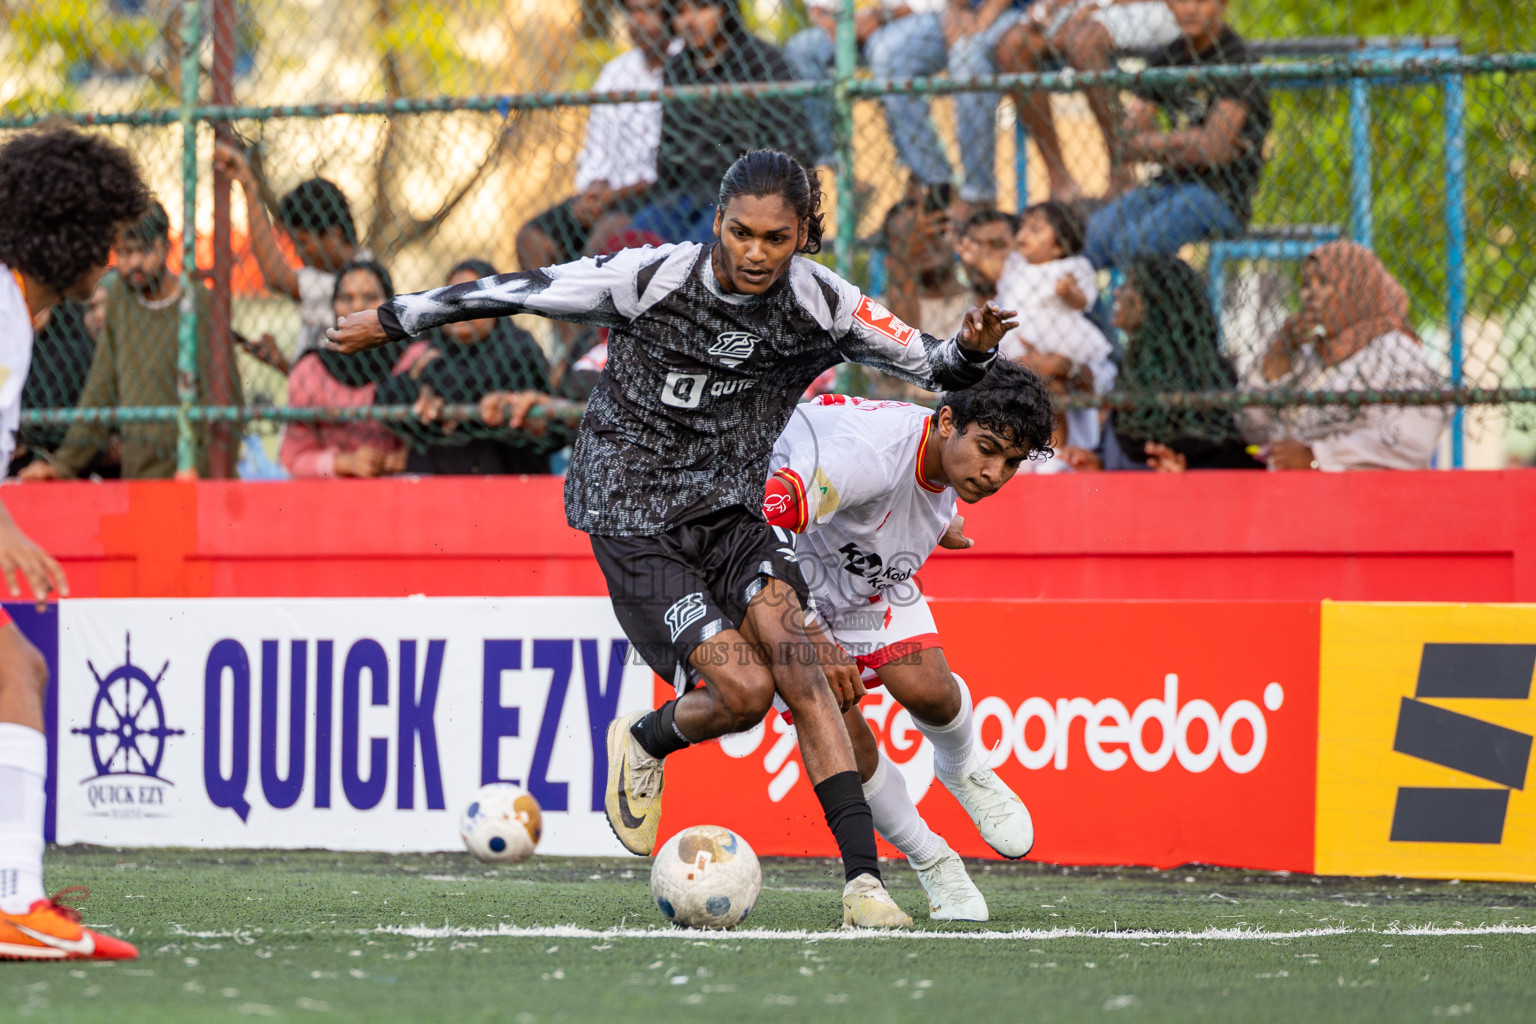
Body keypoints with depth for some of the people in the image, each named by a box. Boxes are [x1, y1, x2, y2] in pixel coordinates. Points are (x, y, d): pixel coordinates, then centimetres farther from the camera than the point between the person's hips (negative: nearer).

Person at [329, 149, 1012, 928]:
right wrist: (392, 320, 2)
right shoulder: (652, 279, -16)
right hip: (632, 519, -3)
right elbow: (518, 292, -6)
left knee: (790, 651, -22)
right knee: (745, 688, -17)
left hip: (730, 510, 3)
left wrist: (972, 349, -27)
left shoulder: (821, 305, -9)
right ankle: (645, 743, 19)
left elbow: (932, 367, -3)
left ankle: (863, 878, -22)